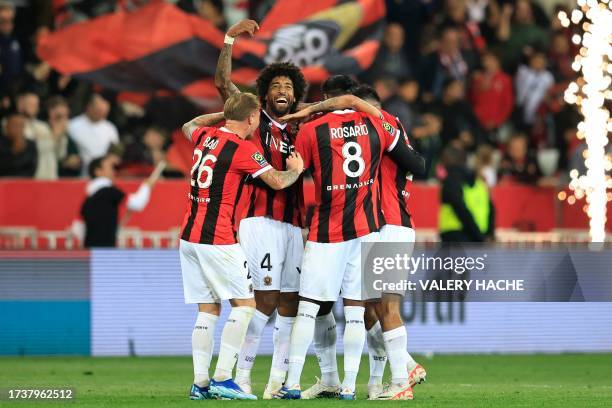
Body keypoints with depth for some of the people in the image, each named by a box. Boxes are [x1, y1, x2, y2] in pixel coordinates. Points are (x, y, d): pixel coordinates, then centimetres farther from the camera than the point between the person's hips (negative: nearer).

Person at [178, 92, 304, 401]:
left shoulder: (205, 137, 11)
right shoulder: (242, 149, -11)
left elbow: (189, 126, 35)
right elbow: (277, 181, -12)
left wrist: (224, 113, 37)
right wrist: (297, 169, 9)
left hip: (189, 237, 8)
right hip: (217, 239, -8)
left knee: (208, 309, 10)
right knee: (244, 303, -1)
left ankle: (200, 382, 4)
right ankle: (222, 378, -9)